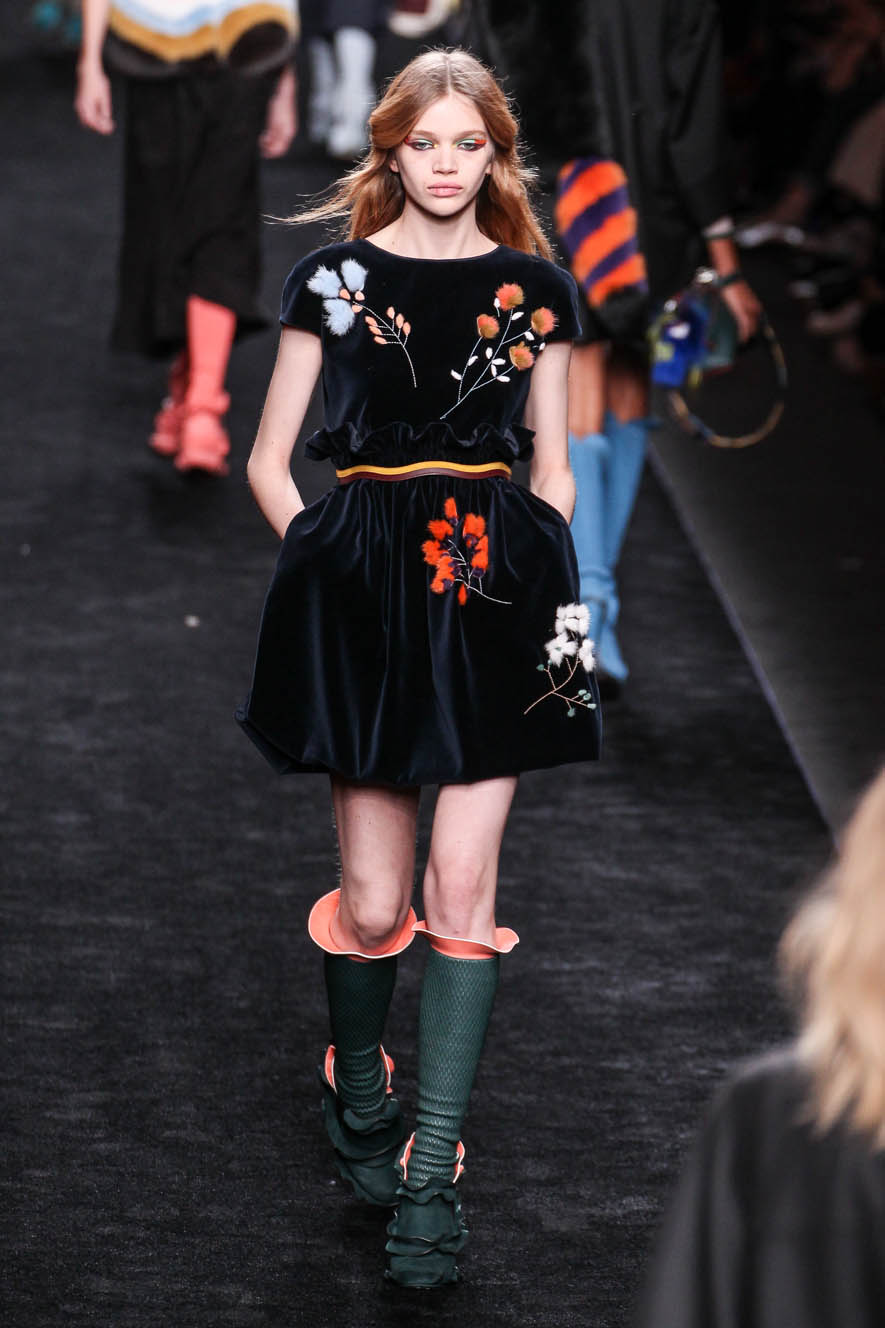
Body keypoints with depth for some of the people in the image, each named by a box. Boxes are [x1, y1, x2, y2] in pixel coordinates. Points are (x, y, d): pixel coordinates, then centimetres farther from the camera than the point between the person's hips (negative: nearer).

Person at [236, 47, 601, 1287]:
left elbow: (553, 465, 14)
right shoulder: (334, 278, 5)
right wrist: (325, 556, -2)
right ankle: (356, 1091, 30)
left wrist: (547, 588, 4)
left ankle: (432, 1174, -1)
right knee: (373, 897, 1)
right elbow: (269, 462, 8)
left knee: (463, 881, -6)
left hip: (497, 584, 1)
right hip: (367, 584, -1)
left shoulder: (533, 289, 9)